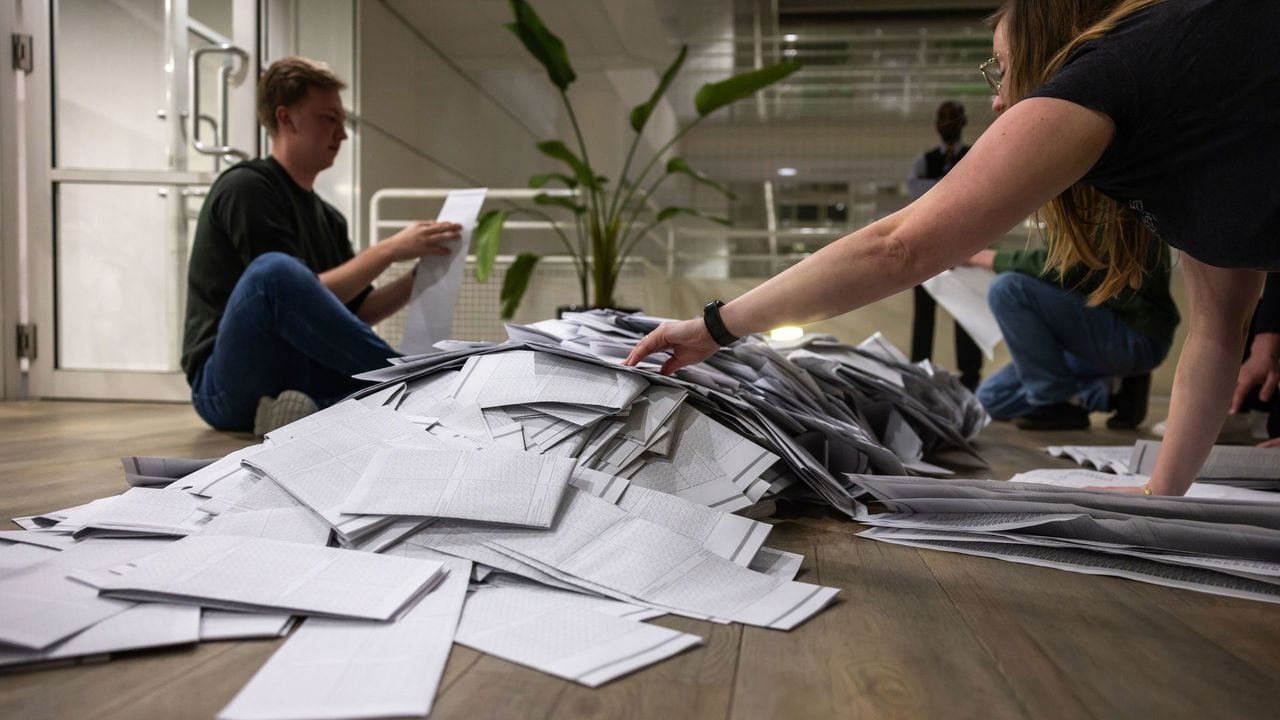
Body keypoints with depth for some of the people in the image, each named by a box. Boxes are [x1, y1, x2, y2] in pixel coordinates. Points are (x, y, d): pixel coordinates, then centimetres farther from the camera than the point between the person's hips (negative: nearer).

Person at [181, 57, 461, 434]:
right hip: (231, 387, -6)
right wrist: (390, 249, -12)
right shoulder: (247, 187, -5)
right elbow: (297, 298, -14)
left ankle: (307, 416, -31)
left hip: (302, 382, 7)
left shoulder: (328, 217, 18)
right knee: (276, 270, -37)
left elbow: (354, 311, 14)